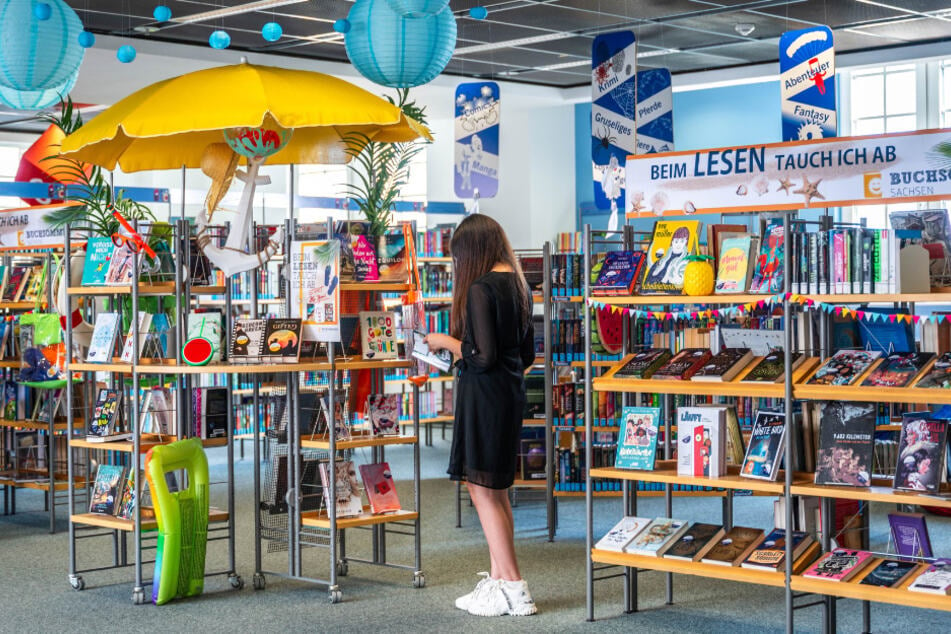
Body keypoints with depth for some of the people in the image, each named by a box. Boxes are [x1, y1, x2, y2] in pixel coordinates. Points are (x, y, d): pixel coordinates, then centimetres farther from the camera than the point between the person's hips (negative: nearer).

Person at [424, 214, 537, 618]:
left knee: (482, 490, -3)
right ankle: (498, 581, 20)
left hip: (485, 396, -9)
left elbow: (482, 356, -20)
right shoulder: (518, 285, 11)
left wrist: (447, 342, -4)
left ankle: (513, 589, -2)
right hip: (512, 393, 9)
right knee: (495, 490, 15)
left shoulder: (480, 289, -16)